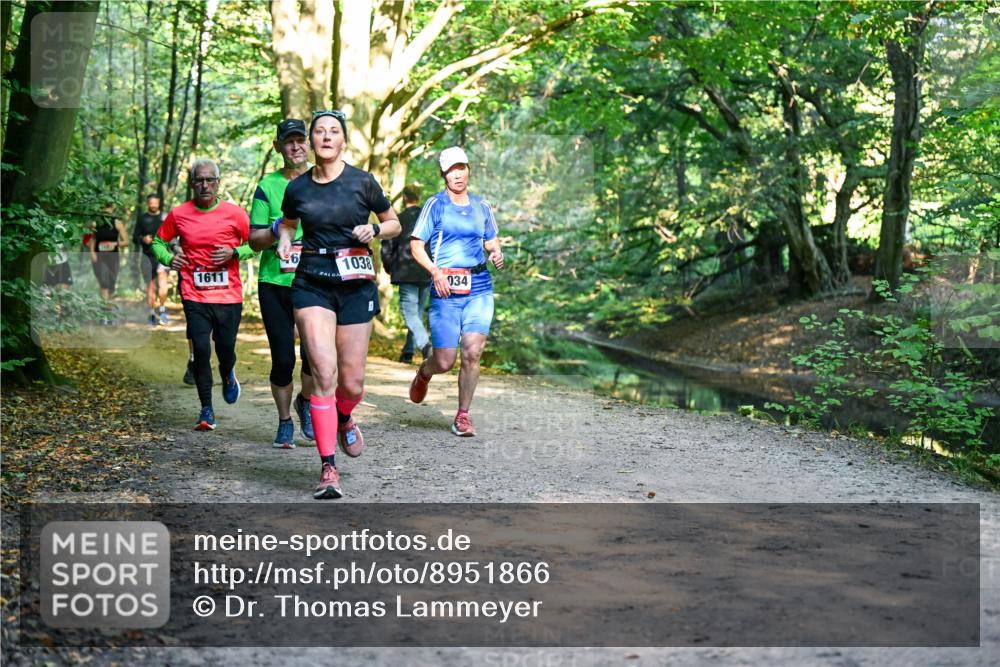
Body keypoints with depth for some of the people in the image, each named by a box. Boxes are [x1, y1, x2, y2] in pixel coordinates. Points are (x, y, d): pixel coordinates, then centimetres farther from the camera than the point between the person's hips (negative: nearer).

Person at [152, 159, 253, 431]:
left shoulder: (234, 214, -1)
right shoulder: (179, 215, 2)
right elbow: (159, 241, 17)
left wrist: (234, 253, -11)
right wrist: (168, 257, -3)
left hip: (229, 295, 0)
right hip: (195, 296, 0)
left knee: (225, 348, 4)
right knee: (201, 350, -8)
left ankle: (228, 376, 43)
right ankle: (207, 410, 6)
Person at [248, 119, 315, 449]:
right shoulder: (267, 187, 5)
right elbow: (254, 241, 3)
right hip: (275, 284, 0)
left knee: (315, 353, -12)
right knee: (283, 358, 2)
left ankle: (305, 401, 20)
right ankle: (285, 422, 22)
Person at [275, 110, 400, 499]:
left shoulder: (362, 182, 0)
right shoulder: (296, 189, 5)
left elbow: (394, 224, 12)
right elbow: (287, 223, 25)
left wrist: (373, 230, -9)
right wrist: (284, 241, 4)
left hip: (356, 284, 0)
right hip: (312, 284, 0)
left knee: (352, 383, 0)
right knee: (324, 374, -14)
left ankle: (344, 420, 38)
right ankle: (328, 468, -7)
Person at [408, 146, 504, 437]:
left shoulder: (481, 206, 14)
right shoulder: (435, 205, 2)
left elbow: (491, 240, 25)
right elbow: (416, 244, 2)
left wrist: (497, 254, 2)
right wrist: (435, 271, -13)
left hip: (479, 288, 3)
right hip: (445, 290, -3)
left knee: (472, 353, -10)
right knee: (444, 362, -4)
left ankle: (462, 416, 5)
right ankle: (423, 372, 34)